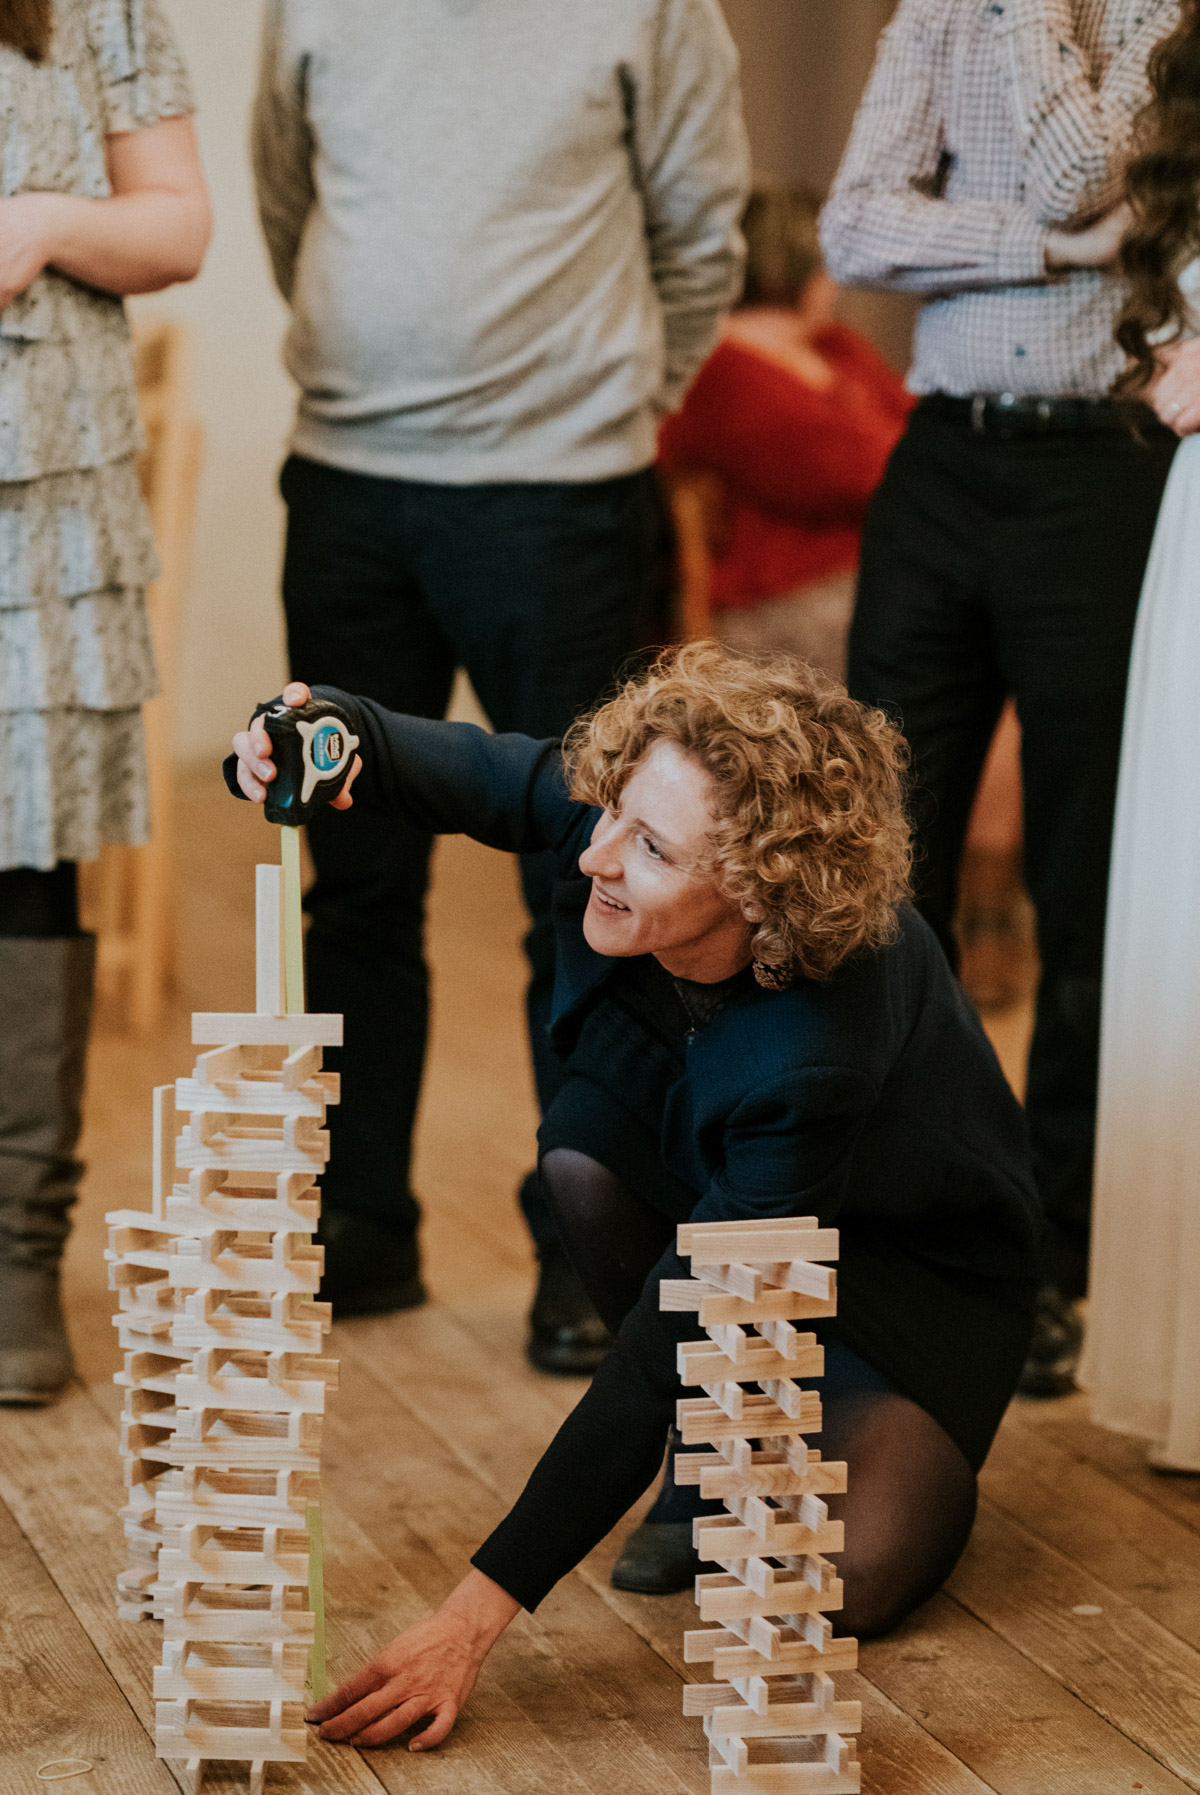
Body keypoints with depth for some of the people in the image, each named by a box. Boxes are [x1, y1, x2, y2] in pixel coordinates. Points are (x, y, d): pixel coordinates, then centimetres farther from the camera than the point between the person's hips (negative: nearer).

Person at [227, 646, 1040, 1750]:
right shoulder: (610, 809, -30)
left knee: (851, 1583, -26)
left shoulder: (815, 1054, -43)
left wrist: (479, 1613, -41)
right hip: (698, 1165, 6)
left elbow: (664, 1356, -41)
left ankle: (914, 1453, 12)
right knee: (587, 1146, -30)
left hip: (915, 1261, -6)